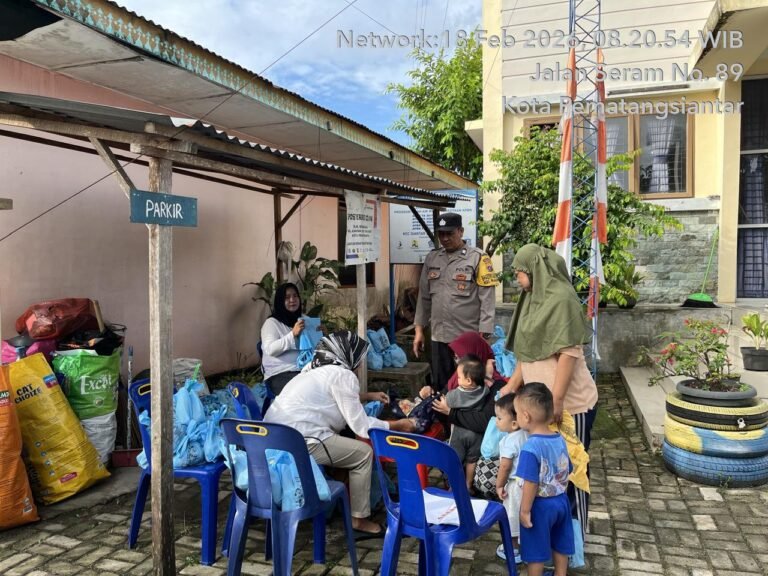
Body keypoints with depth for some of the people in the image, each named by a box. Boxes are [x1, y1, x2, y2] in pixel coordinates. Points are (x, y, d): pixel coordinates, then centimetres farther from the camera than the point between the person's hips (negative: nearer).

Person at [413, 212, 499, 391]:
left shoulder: (477, 258, -6)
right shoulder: (432, 258, 9)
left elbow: (487, 300, -9)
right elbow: (424, 296, 13)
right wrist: (419, 330, 10)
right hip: (439, 337, 5)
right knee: (440, 387, 14)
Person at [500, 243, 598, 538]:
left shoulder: (561, 298, -17)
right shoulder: (535, 298, 10)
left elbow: (569, 353, -22)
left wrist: (556, 400, -23)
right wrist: (512, 385, 16)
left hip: (570, 403, -8)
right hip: (542, 401, 8)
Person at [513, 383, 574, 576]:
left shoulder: (531, 447, -27)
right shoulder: (560, 440, -5)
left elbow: (531, 484, -24)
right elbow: (566, 473, 7)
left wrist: (525, 510, -13)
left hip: (540, 506, -7)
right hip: (561, 501, 7)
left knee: (536, 551, 12)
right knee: (560, 545, 23)